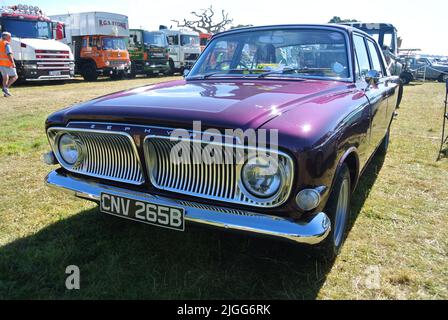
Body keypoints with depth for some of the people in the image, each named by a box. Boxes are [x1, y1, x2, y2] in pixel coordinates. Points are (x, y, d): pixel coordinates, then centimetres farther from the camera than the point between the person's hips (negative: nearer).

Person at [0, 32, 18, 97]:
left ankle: (6, 93, 12)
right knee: (14, 77, 0)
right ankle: (6, 88, -13)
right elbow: (9, 54, -23)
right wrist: (13, 63, -28)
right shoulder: (6, 44, -12)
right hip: (7, 64, -9)